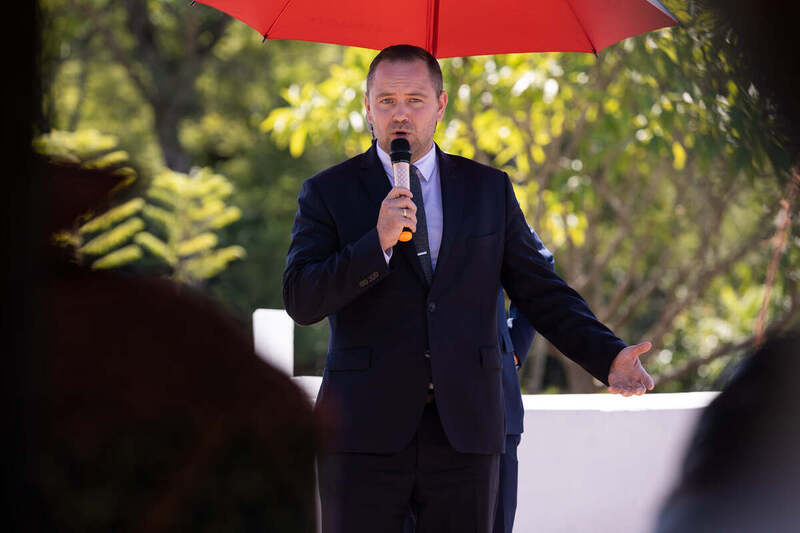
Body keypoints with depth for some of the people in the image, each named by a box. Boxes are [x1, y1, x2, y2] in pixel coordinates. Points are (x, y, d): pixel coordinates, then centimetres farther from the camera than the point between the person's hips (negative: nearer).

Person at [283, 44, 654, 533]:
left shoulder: (489, 190, 12)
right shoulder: (329, 193, 5)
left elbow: (542, 293, 10)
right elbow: (301, 301, -5)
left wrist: (609, 356, -5)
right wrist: (378, 242, -18)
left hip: (466, 433, 2)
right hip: (365, 436, -2)